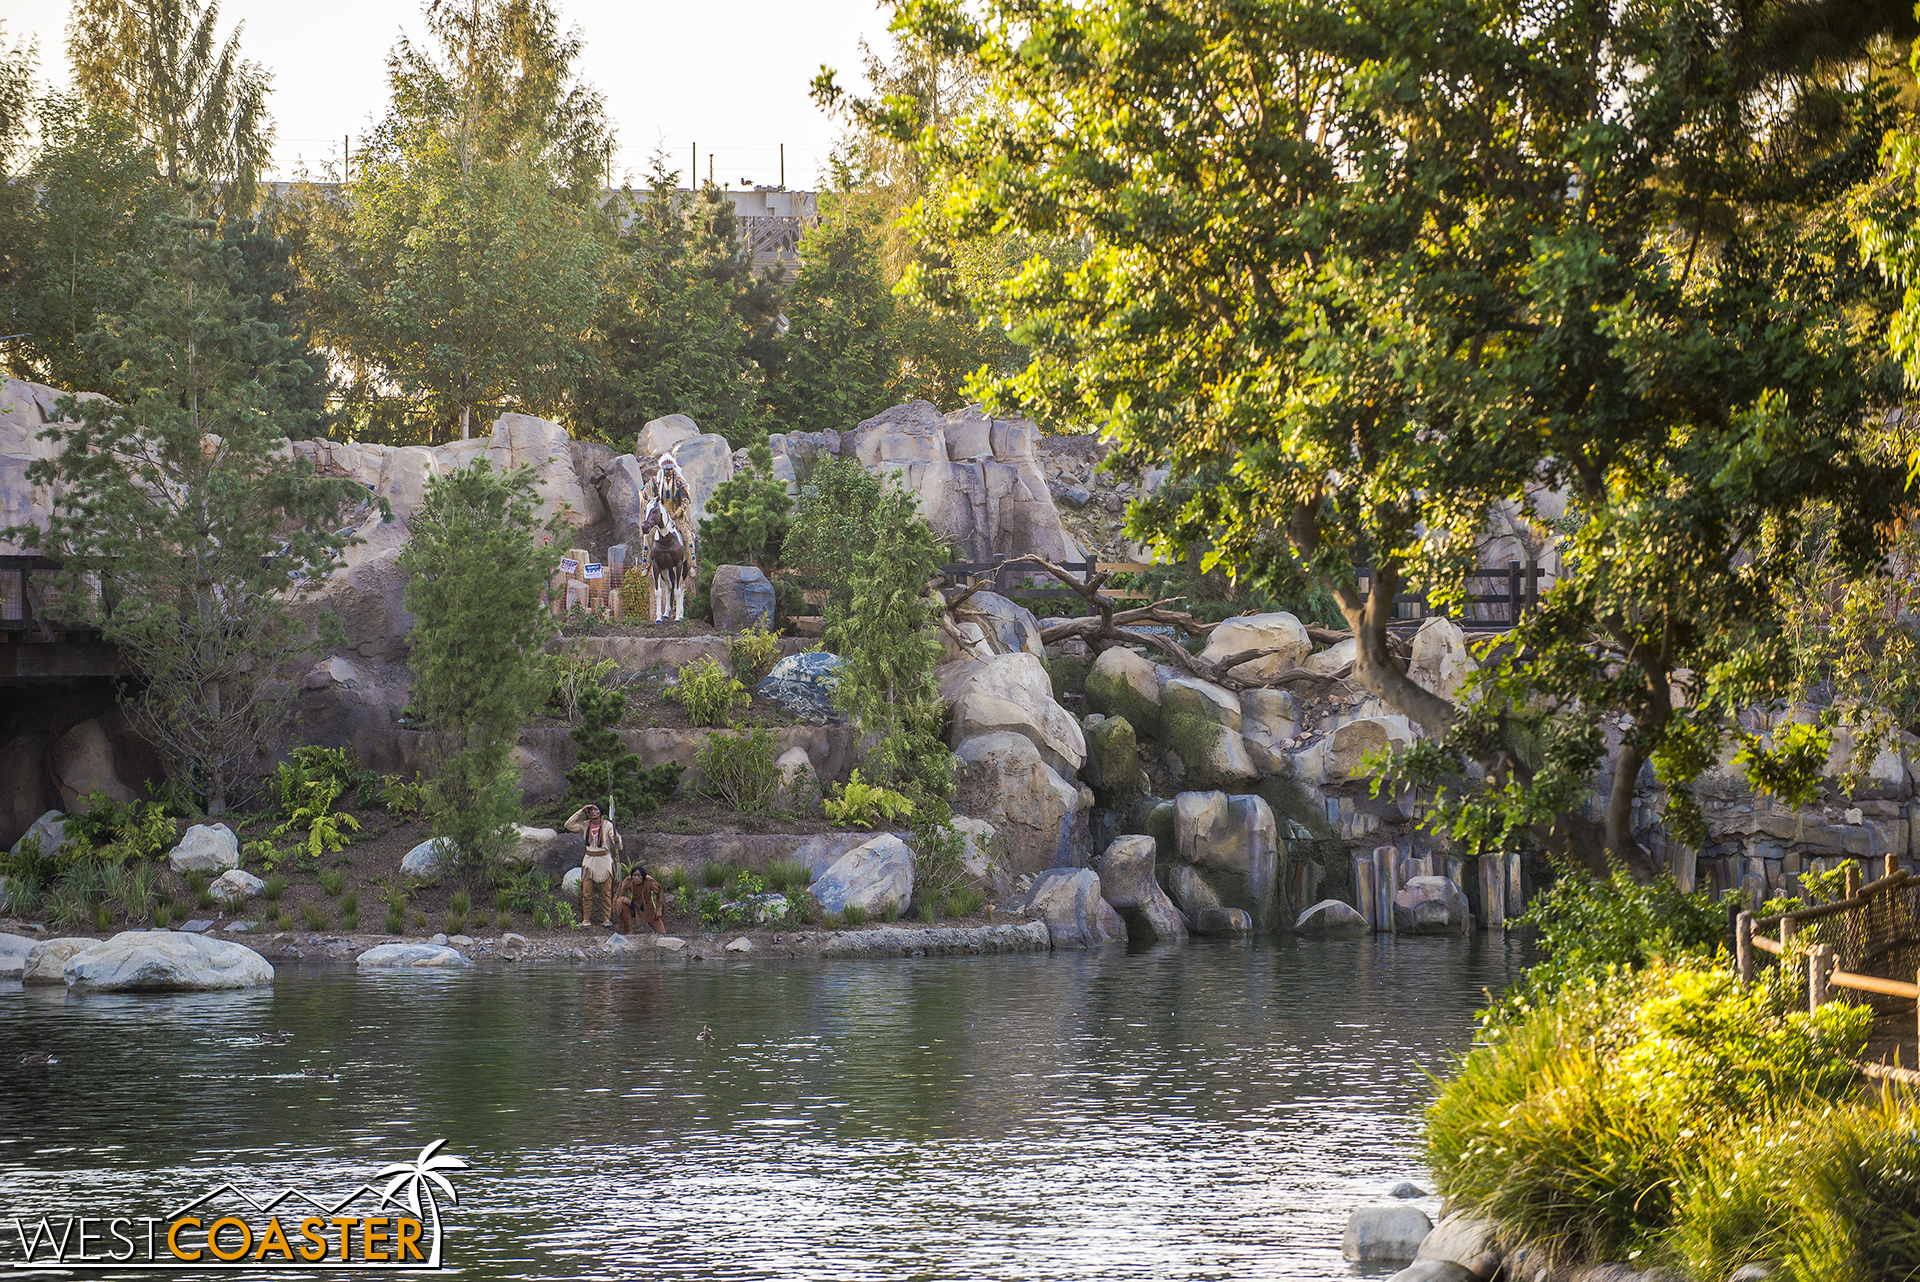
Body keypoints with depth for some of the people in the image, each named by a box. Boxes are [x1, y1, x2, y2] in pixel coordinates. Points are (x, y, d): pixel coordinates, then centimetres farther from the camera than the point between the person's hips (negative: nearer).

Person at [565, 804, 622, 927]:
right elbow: (569, 825, -5)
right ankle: (586, 919, 2)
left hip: (604, 860, -2)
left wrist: (617, 840, -35)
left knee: (606, 892, -2)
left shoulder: (607, 825, -3)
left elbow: (617, 844, -9)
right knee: (586, 892, -2)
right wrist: (581, 811, -6)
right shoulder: (585, 825, 5)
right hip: (589, 861, 2)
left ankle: (607, 919, 4)